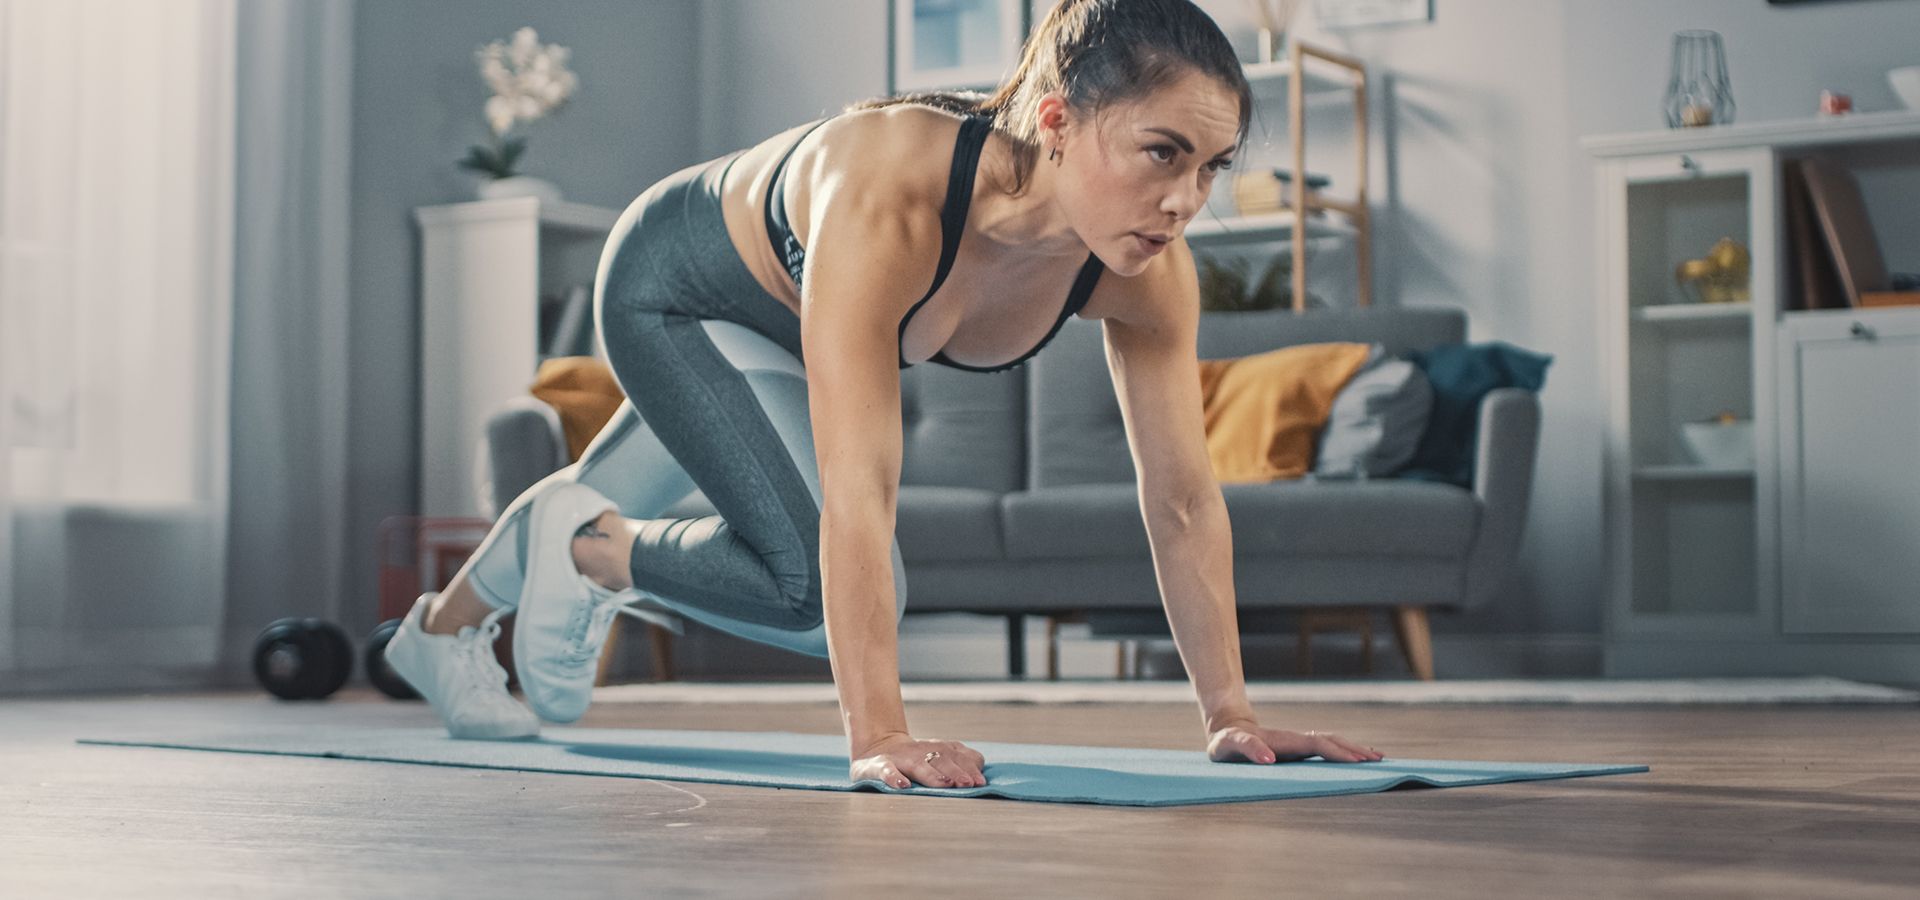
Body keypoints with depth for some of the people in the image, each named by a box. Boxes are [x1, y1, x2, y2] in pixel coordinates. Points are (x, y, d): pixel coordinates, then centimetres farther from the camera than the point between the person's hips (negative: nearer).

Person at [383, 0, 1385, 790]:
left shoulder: (1149, 269, -31)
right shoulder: (888, 198, -48)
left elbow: (1183, 500, -21)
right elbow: (857, 493, -50)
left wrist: (1229, 713, -22)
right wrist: (877, 735, -53)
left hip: (789, 329, 6)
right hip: (672, 278, -6)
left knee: (611, 505, 27)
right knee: (821, 582, -22)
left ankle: (443, 631, 58)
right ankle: (581, 547, 8)